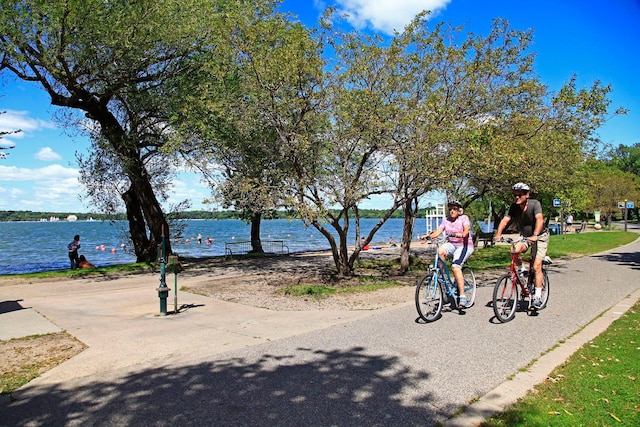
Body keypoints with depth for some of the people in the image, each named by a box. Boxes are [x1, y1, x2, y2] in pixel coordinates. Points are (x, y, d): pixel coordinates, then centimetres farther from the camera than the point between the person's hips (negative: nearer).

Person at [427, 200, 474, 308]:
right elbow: (438, 231, -4)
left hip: (464, 246, -5)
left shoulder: (464, 218, -4)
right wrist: (429, 236, -24)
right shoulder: (446, 220, 9)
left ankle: (462, 296, -25)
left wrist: (462, 234, -46)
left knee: (455, 266, -27)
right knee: (440, 251, -30)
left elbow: (467, 229, -23)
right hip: (452, 244, 5)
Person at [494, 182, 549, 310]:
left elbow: (540, 219, -36)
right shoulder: (514, 207, -10)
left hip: (540, 237, -4)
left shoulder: (535, 204, -21)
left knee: (536, 267, -12)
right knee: (514, 249, -28)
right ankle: (522, 271, -1)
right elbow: (505, 220, -21)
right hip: (525, 237, 4)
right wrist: (498, 234, -39)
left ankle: (537, 297, -2)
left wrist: (535, 235, -53)